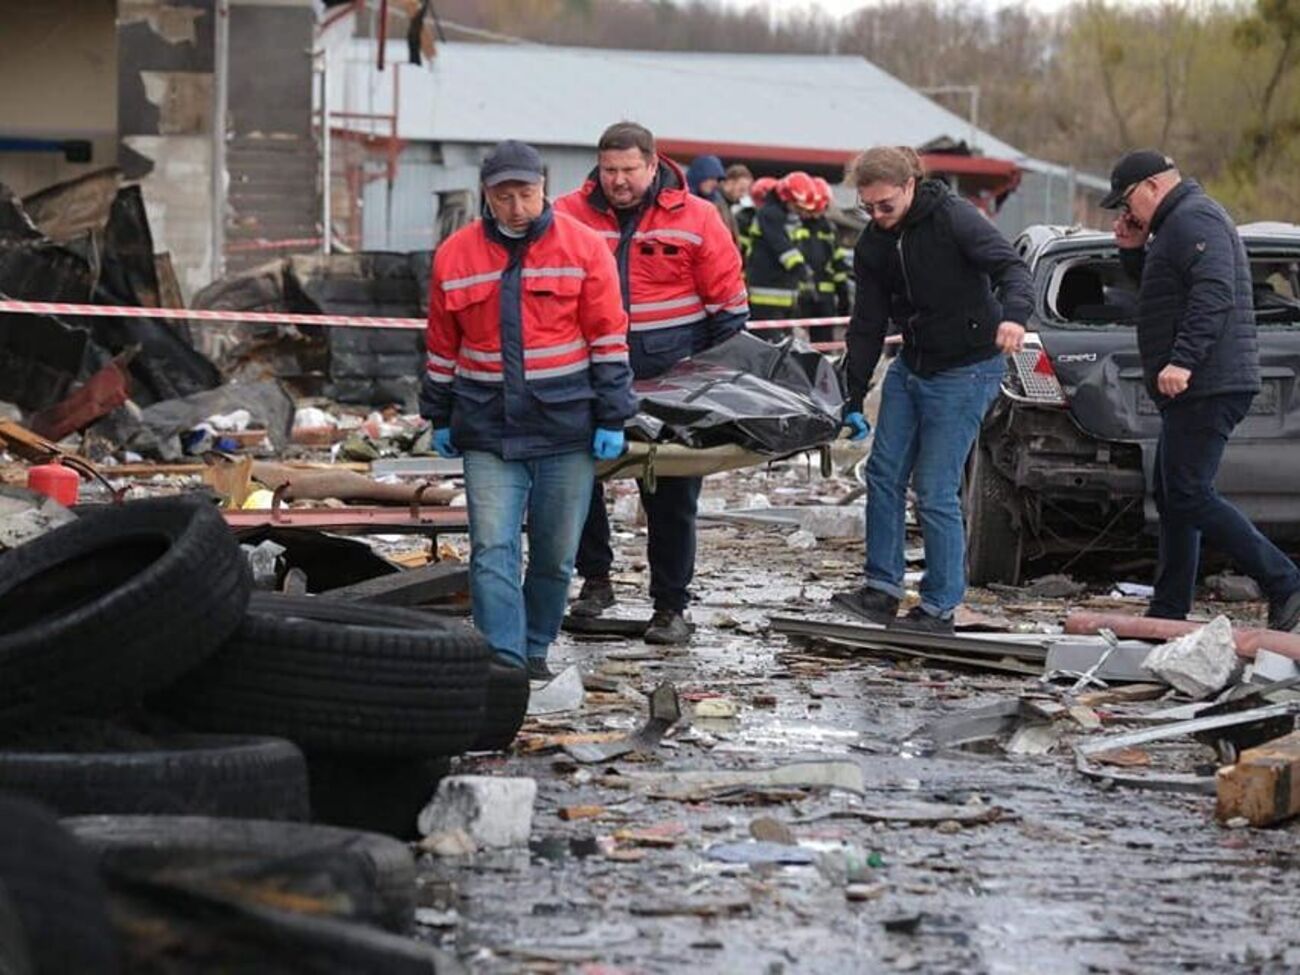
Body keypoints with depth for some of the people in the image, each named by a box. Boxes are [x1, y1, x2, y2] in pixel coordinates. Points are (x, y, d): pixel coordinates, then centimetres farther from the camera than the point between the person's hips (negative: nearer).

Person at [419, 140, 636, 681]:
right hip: (488, 430, 1)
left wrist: (611, 419, -2)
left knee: (555, 555, 8)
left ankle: (535, 651, 24)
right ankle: (504, 662, -11)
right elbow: (442, 346, 13)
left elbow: (609, 338, 0)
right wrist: (439, 418, 16)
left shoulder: (583, 248, -2)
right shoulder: (454, 256, 3)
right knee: (492, 550, -10)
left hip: (566, 428, -1)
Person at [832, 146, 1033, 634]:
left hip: (966, 370, -7)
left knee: (935, 490, -9)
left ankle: (940, 607, 0)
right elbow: (867, 325, 7)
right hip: (910, 368, 7)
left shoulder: (953, 217, -17)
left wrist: (1013, 314, -46)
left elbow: (1011, 267, -25)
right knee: (884, 474, 4)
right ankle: (882, 588, 14)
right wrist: (854, 400, 4)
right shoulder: (873, 244, 2)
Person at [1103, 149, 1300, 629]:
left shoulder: (1194, 221, -12)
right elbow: (1161, 293, 32)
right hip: (1197, 390, 11)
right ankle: (1168, 614, 18)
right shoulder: (1178, 223, 22)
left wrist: (1182, 361, -32)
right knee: (1172, 497, 14)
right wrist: (1133, 251, 17)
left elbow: (1214, 295, -25)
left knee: (1189, 497, -14)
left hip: (1206, 388, -11)